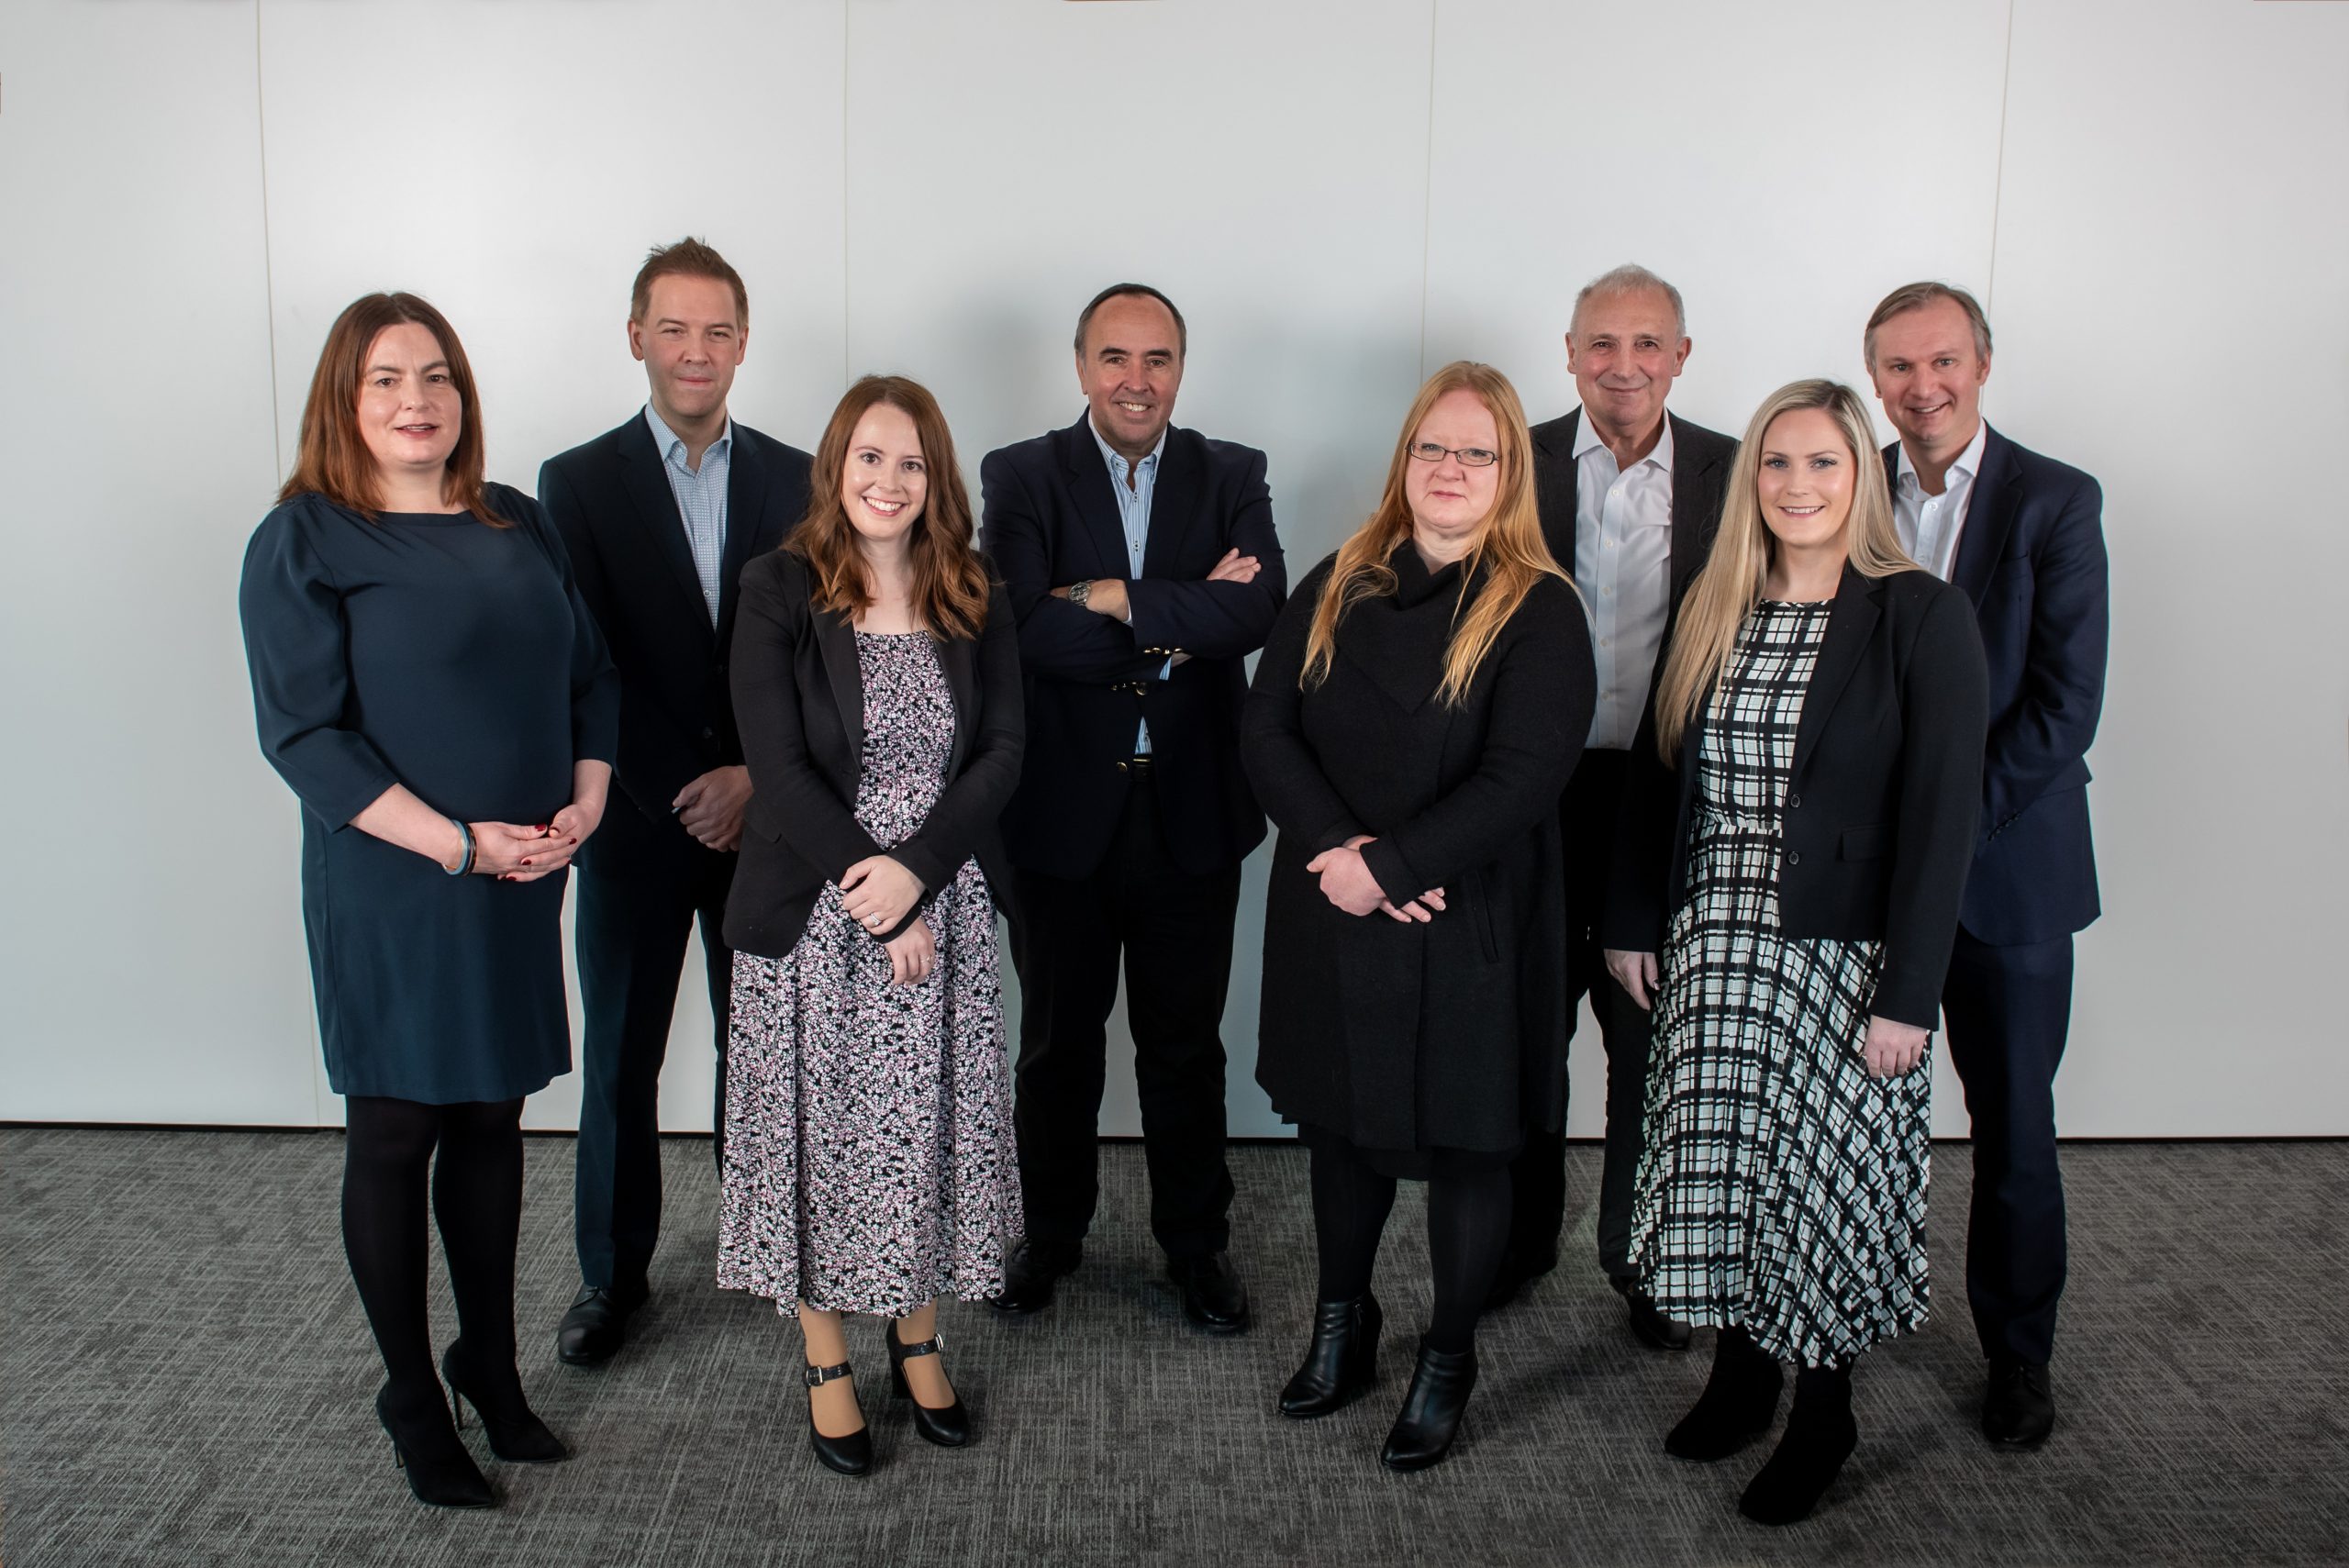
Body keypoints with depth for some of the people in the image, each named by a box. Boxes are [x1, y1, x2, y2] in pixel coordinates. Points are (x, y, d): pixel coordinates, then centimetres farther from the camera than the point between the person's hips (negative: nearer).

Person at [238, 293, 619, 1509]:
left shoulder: (519, 526, 8)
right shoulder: (304, 542, -8)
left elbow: (589, 675, 11)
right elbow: (302, 733, -13)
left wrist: (582, 806, -6)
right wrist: (459, 844, -19)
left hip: (521, 884, 5)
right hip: (388, 893, -5)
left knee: (491, 1121, 14)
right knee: (396, 1135, 7)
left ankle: (490, 1362, 31)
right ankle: (412, 1398, 24)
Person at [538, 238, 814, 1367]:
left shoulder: (794, 480, 5)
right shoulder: (578, 482, 0)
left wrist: (756, 776, -10)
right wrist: (682, 789, -13)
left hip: (763, 815, 1)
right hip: (638, 818, -1)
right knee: (621, 1056, 9)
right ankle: (613, 1271, 23)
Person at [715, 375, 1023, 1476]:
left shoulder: (975, 604, 4)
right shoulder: (778, 595, -6)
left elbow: (1002, 755, -1)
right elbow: (779, 768, -11)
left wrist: (916, 869, -15)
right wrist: (871, 902, -14)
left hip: (944, 912, 3)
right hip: (812, 913, -2)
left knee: (931, 1128, 10)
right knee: (824, 1134, 7)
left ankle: (918, 1342, 31)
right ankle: (827, 1365, 24)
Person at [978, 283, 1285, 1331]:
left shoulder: (1233, 478, 2)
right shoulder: (1019, 478, -3)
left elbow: (1257, 610, -16)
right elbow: (1029, 629, -18)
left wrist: (1112, 599, -19)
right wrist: (1184, 621, -16)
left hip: (1190, 813, 1)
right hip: (1064, 812, 0)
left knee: (1185, 1046, 14)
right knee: (1057, 1042, 16)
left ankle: (1196, 1244, 32)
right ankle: (1051, 1233, 36)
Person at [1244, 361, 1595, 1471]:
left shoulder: (1540, 611, -8)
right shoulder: (1336, 589, 5)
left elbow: (1520, 780, -17)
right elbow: (1266, 732, -1)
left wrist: (1388, 864, -20)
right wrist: (1339, 853, -16)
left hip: (1468, 929, -4)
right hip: (1331, 918, 4)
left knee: (1464, 1146, 10)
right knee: (1341, 1122, 17)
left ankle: (1448, 1360, 29)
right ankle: (1342, 1327, 39)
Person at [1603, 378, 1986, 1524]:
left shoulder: (1921, 618, -8)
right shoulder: (1712, 613, 7)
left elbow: (1942, 814, -12)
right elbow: (1656, 776, 12)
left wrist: (1907, 994, -15)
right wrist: (1631, 922, 8)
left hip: (1843, 957, -4)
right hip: (1712, 950, 4)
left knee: (1826, 1177, 6)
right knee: (1717, 1166, 11)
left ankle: (1823, 1417, 26)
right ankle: (1738, 1376, 32)